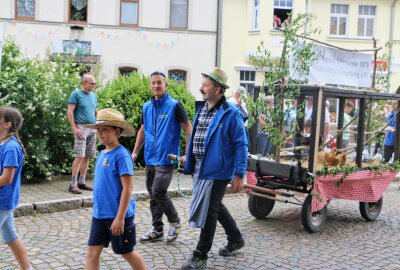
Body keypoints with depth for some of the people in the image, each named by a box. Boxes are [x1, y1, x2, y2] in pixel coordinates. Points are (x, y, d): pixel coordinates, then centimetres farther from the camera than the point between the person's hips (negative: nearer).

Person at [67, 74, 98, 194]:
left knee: (87, 156, 7)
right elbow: (70, 111, -9)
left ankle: (82, 182, 16)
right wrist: (74, 128, -15)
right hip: (81, 127, -7)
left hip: (93, 128, 7)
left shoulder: (93, 95, 17)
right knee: (79, 156, -11)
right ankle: (73, 184, -6)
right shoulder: (76, 93, -4)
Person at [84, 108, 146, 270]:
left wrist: (120, 217, -21)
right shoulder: (101, 154, 8)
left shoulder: (121, 155, -16)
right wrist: (98, 210, 19)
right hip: (99, 215, 7)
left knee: (127, 253, 10)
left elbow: (128, 188, -19)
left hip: (118, 215, -7)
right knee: (92, 253, 7)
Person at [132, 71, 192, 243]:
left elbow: (188, 130, -8)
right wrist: (135, 152, 15)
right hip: (150, 159, 6)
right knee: (153, 195, 11)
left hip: (166, 158, -6)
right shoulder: (147, 107, 10)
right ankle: (157, 230, 24)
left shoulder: (174, 106, -7)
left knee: (158, 192, -14)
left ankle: (175, 222, 9)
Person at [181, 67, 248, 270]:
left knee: (208, 212, 1)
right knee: (215, 207, 21)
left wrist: (239, 174, -17)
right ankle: (236, 239, 40)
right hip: (199, 168, 8)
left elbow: (241, 145, -14)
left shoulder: (231, 113, -14)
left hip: (216, 170, -8)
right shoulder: (201, 108, 9)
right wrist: (190, 163, 15)